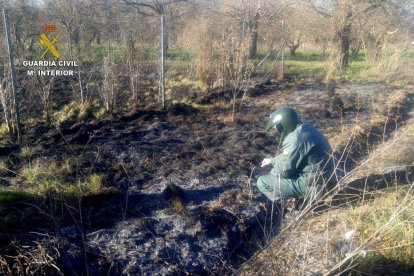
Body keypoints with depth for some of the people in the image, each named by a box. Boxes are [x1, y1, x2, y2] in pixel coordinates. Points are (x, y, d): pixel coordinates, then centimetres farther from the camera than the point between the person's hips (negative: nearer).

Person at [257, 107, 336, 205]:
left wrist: (271, 174, 3)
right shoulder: (305, 129, 7)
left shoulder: (295, 139, -23)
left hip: (313, 186, -10)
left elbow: (283, 170, -17)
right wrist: (272, 160, 25)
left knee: (262, 182, -8)